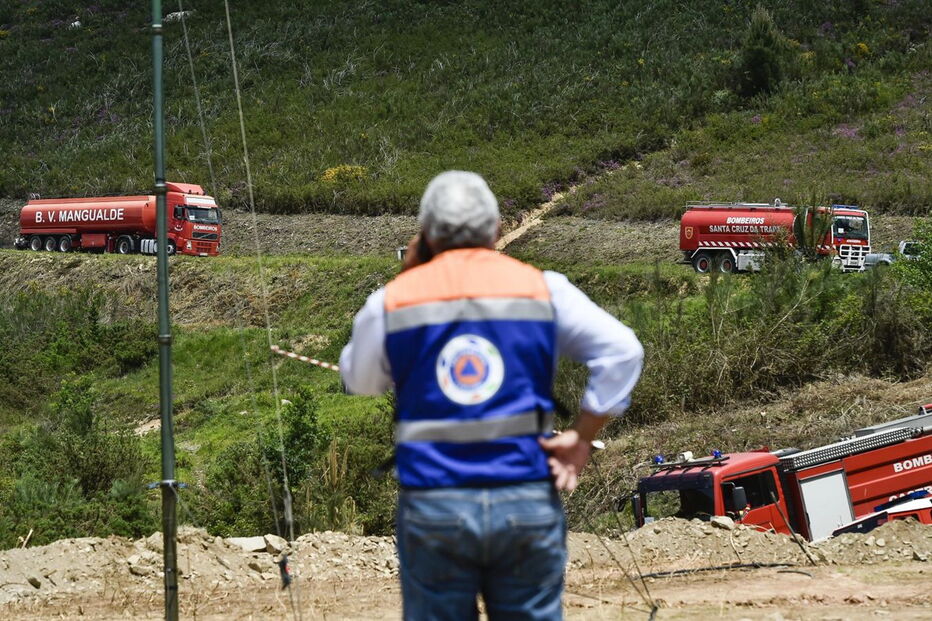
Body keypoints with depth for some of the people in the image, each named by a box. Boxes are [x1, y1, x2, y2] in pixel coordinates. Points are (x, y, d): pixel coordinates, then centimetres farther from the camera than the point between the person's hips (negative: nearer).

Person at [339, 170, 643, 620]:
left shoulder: (392, 300, 1)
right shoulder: (541, 289, 2)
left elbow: (359, 380, 18)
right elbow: (622, 351, -3)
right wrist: (583, 436, 1)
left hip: (433, 508, 0)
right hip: (528, 499, 0)